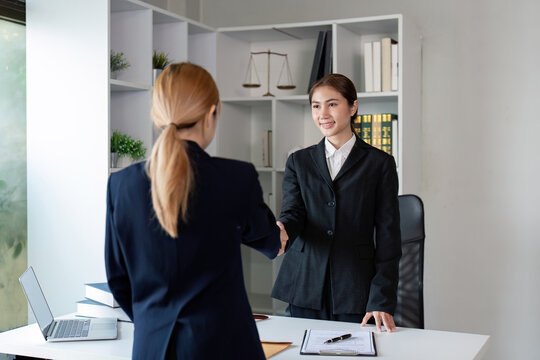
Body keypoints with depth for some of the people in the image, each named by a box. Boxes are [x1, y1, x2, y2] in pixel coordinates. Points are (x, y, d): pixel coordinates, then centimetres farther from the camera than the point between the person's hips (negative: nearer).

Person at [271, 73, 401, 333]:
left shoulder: (380, 164, 3)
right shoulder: (298, 161, 12)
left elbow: (388, 238, 1)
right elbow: (292, 212, -1)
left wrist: (382, 301, -7)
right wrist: (280, 231, -26)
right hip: (305, 290, 2)